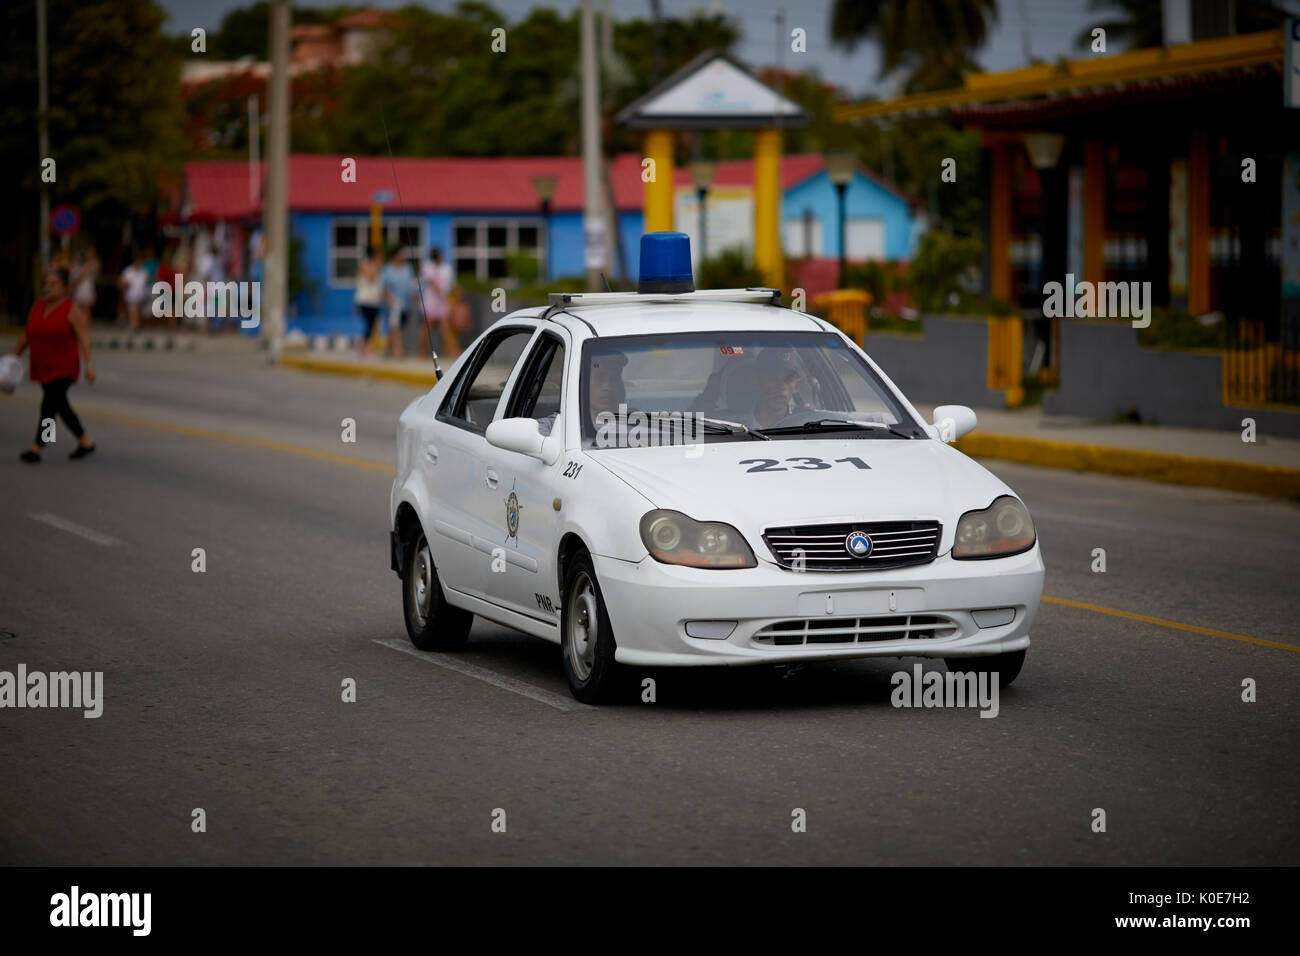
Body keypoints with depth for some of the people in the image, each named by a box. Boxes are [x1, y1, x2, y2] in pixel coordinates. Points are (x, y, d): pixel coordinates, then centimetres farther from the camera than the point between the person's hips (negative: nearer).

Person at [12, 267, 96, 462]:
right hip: (43, 369, 7)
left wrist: (89, 364, -28)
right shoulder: (38, 307, 6)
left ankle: (36, 449, -14)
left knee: (48, 406, -14)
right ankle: (85, 442, 26)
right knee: (61, 406, 13)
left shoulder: (73, 310, -13)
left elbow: (84, 338, -19)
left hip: (63, 369, -7)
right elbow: (27, 335, 14)